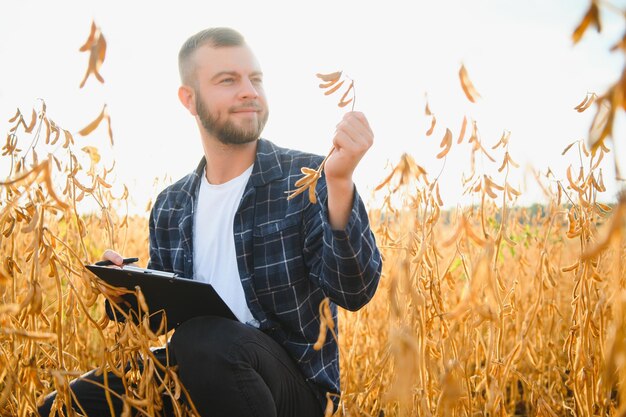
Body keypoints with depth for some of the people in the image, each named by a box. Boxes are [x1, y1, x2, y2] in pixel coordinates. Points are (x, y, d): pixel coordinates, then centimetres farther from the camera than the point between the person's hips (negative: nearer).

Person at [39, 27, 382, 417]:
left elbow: (353, 293, -19)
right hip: (198, 372, 4)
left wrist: (340, 182, -32)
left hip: (295, 380, -4)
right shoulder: (170, 206, 10)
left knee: (204, 339, -35)